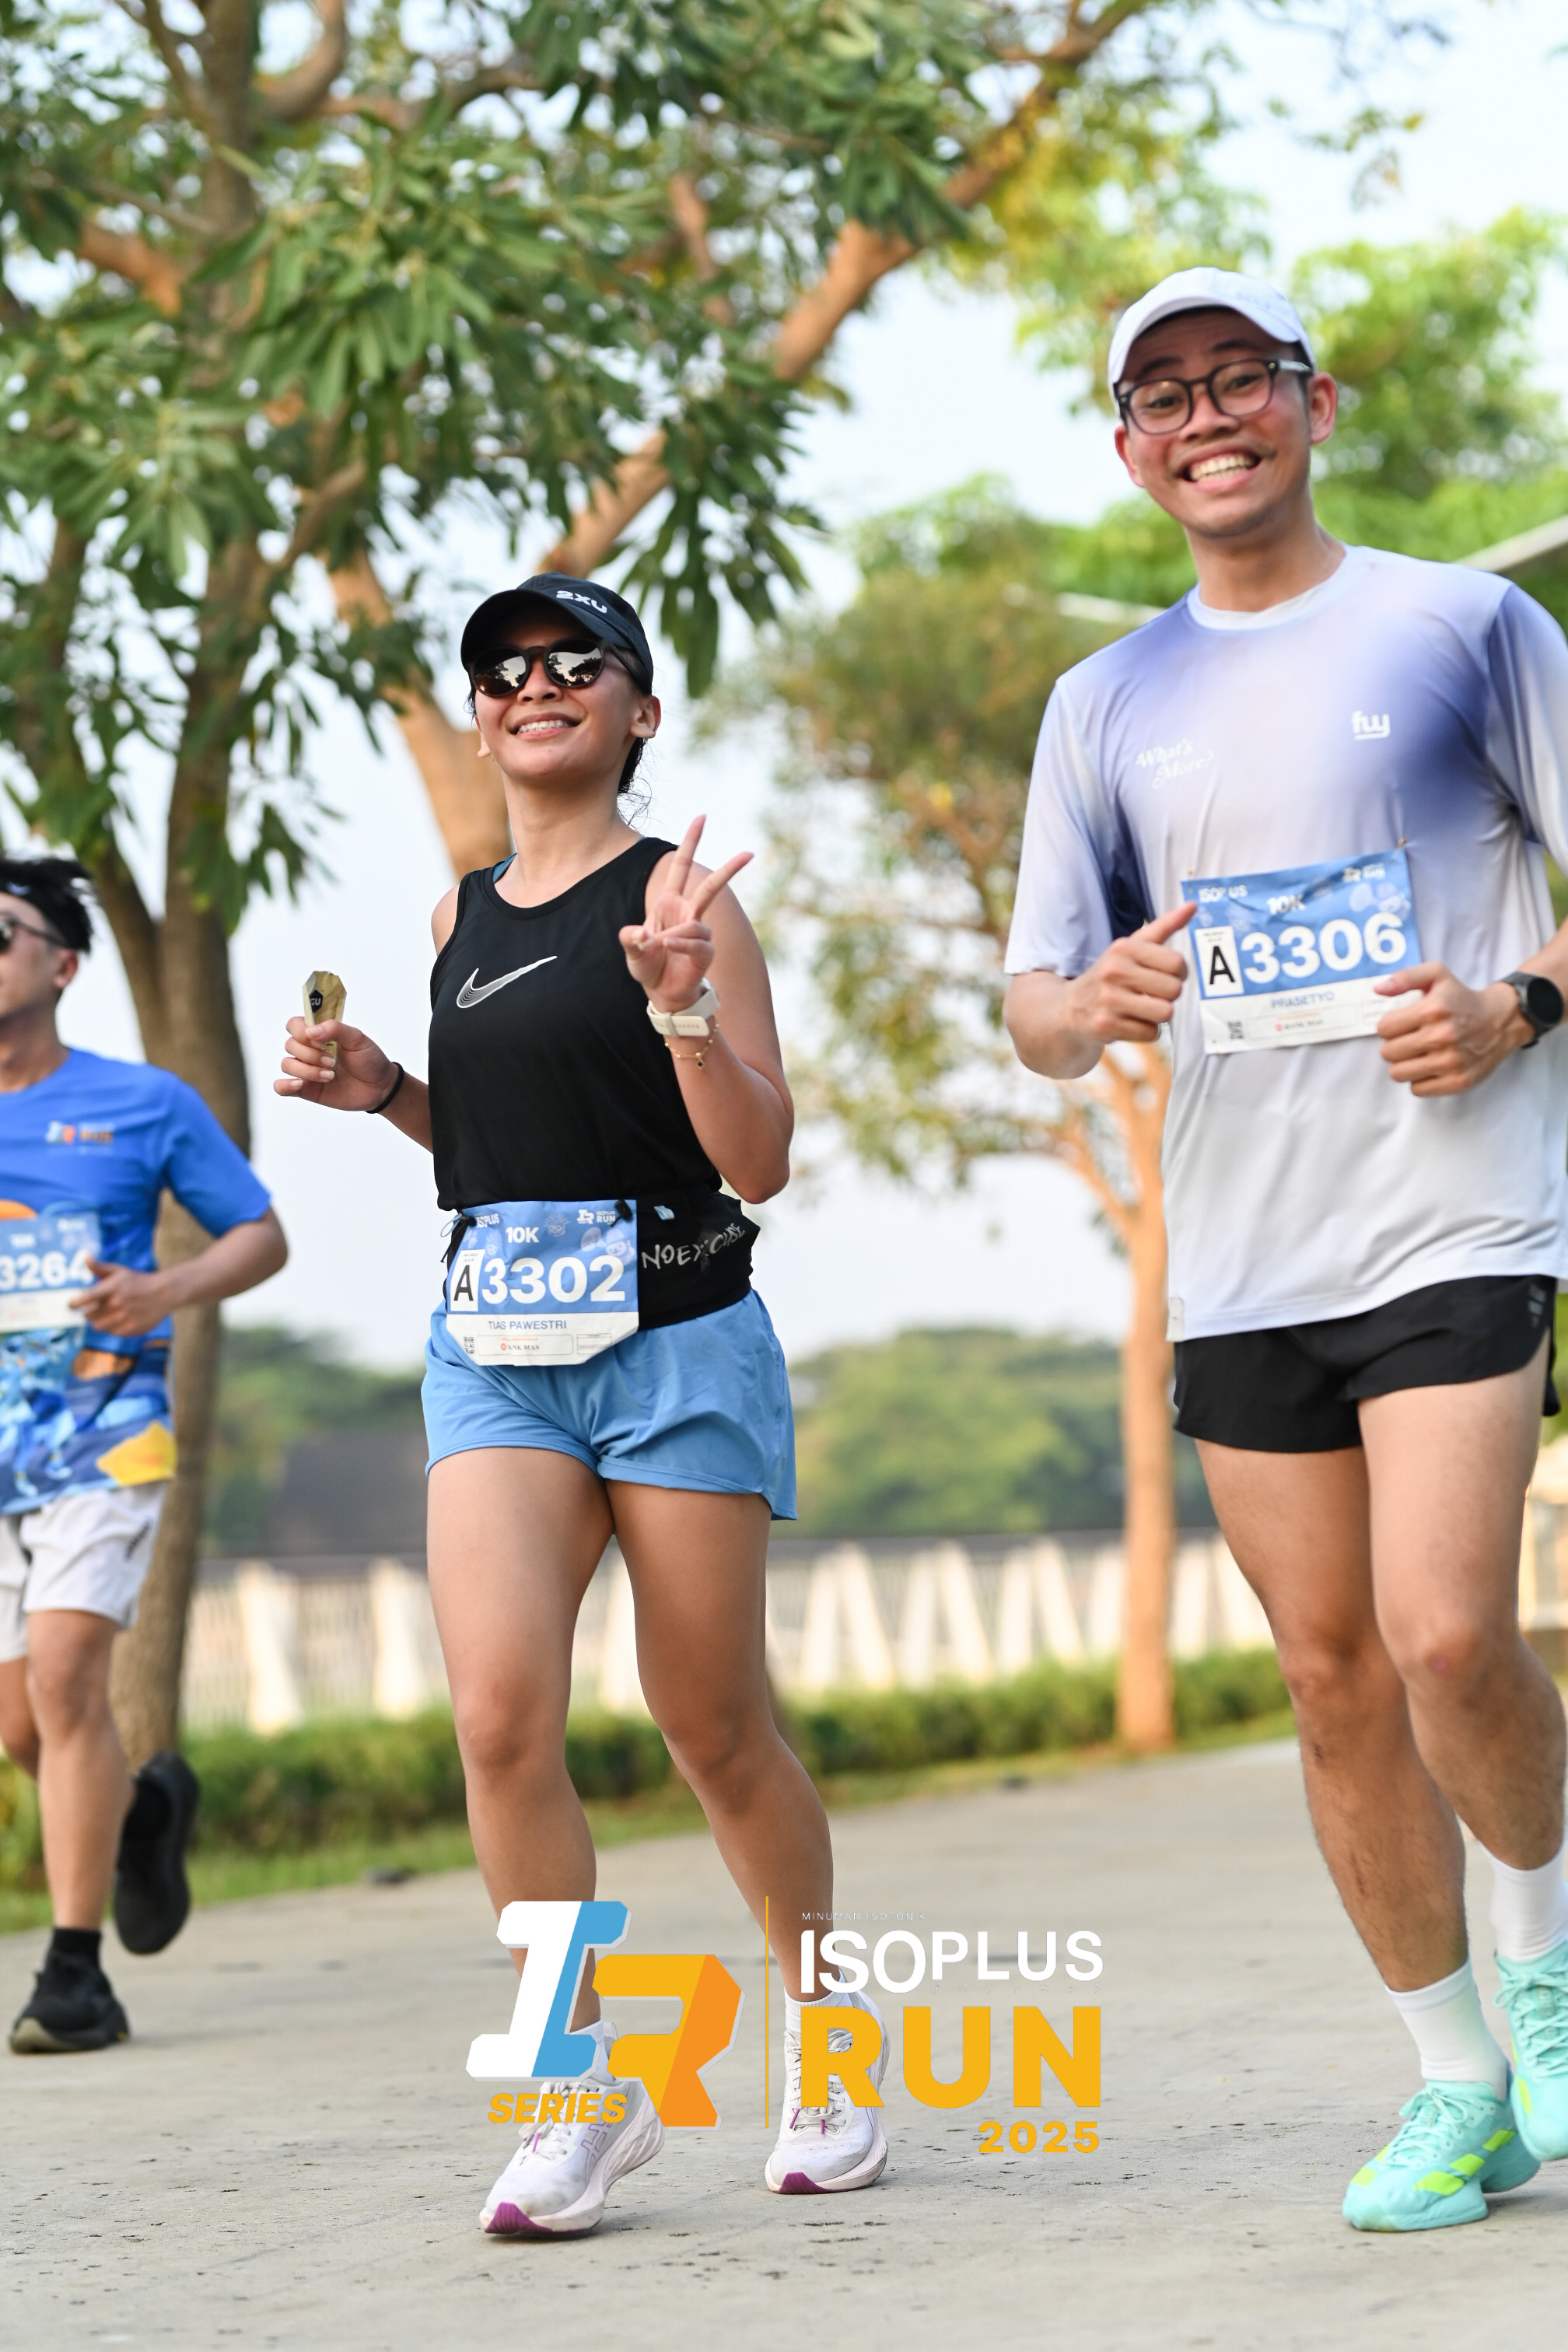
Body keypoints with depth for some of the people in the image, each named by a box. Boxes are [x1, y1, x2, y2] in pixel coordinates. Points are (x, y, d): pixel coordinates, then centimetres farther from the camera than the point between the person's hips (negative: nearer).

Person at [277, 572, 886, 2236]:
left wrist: (683, 1002, -21)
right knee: (500, 1713, -14)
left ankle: (821, 2033, 28)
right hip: (495, 1349, 4)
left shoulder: (679, 892, -2)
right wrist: (381, 1091, 8)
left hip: (680, 1344, -4)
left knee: (713, 1733, 5)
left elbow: (760, 1159, -7)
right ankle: (584, 2085, -2)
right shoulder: (462, 915, 13)